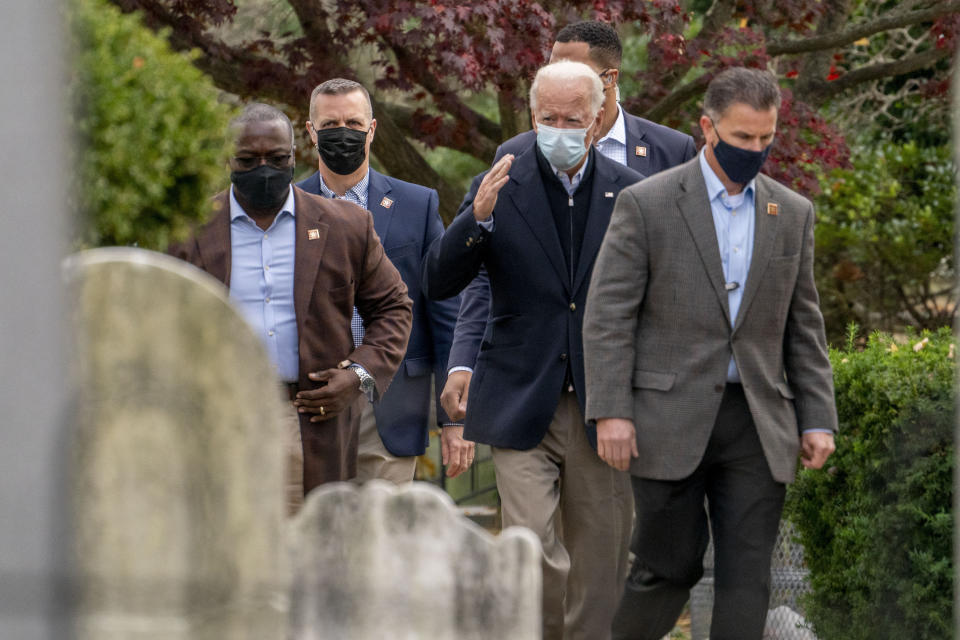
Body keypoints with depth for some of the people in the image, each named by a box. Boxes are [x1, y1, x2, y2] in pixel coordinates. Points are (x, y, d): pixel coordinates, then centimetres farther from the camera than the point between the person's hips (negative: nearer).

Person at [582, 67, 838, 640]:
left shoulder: (793, 215, 11)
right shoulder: (646, 204, -2)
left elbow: (804, 327, 14)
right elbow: (607, 317, -5)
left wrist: (818, 418, 7)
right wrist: (611, 412, -13)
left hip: (758, 426, 3)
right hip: (672, 421, -3)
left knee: (748, 576, -1)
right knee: (671, 566, 1)